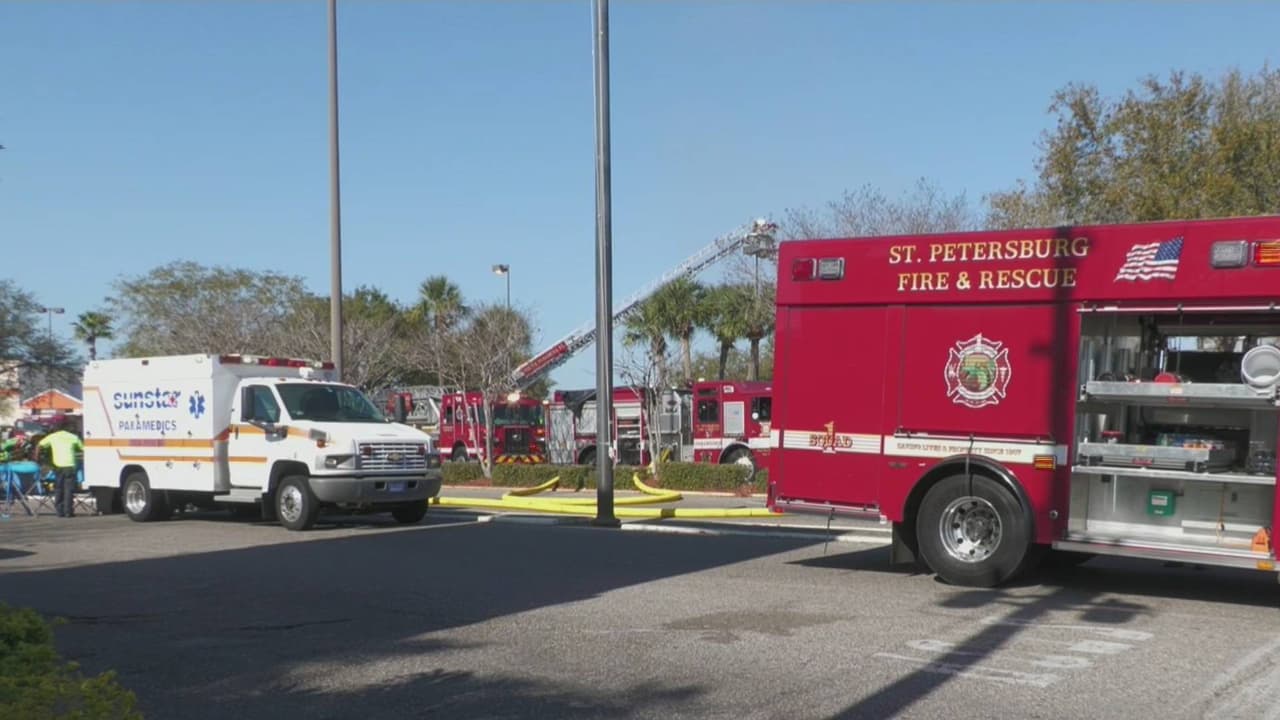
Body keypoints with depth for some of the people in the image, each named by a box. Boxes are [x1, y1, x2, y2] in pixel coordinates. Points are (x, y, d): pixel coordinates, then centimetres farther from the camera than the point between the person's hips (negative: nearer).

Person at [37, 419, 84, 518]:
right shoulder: (74, 437, 7)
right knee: (69, 489, 1)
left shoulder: (52, 436, 9)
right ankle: (68, 511, -3)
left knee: (58, 490, 10)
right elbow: (82, 449, 8)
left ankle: (60, 511, 9)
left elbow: (39, 446, 7)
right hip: (69, 466, -1)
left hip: (57, 466, 2)